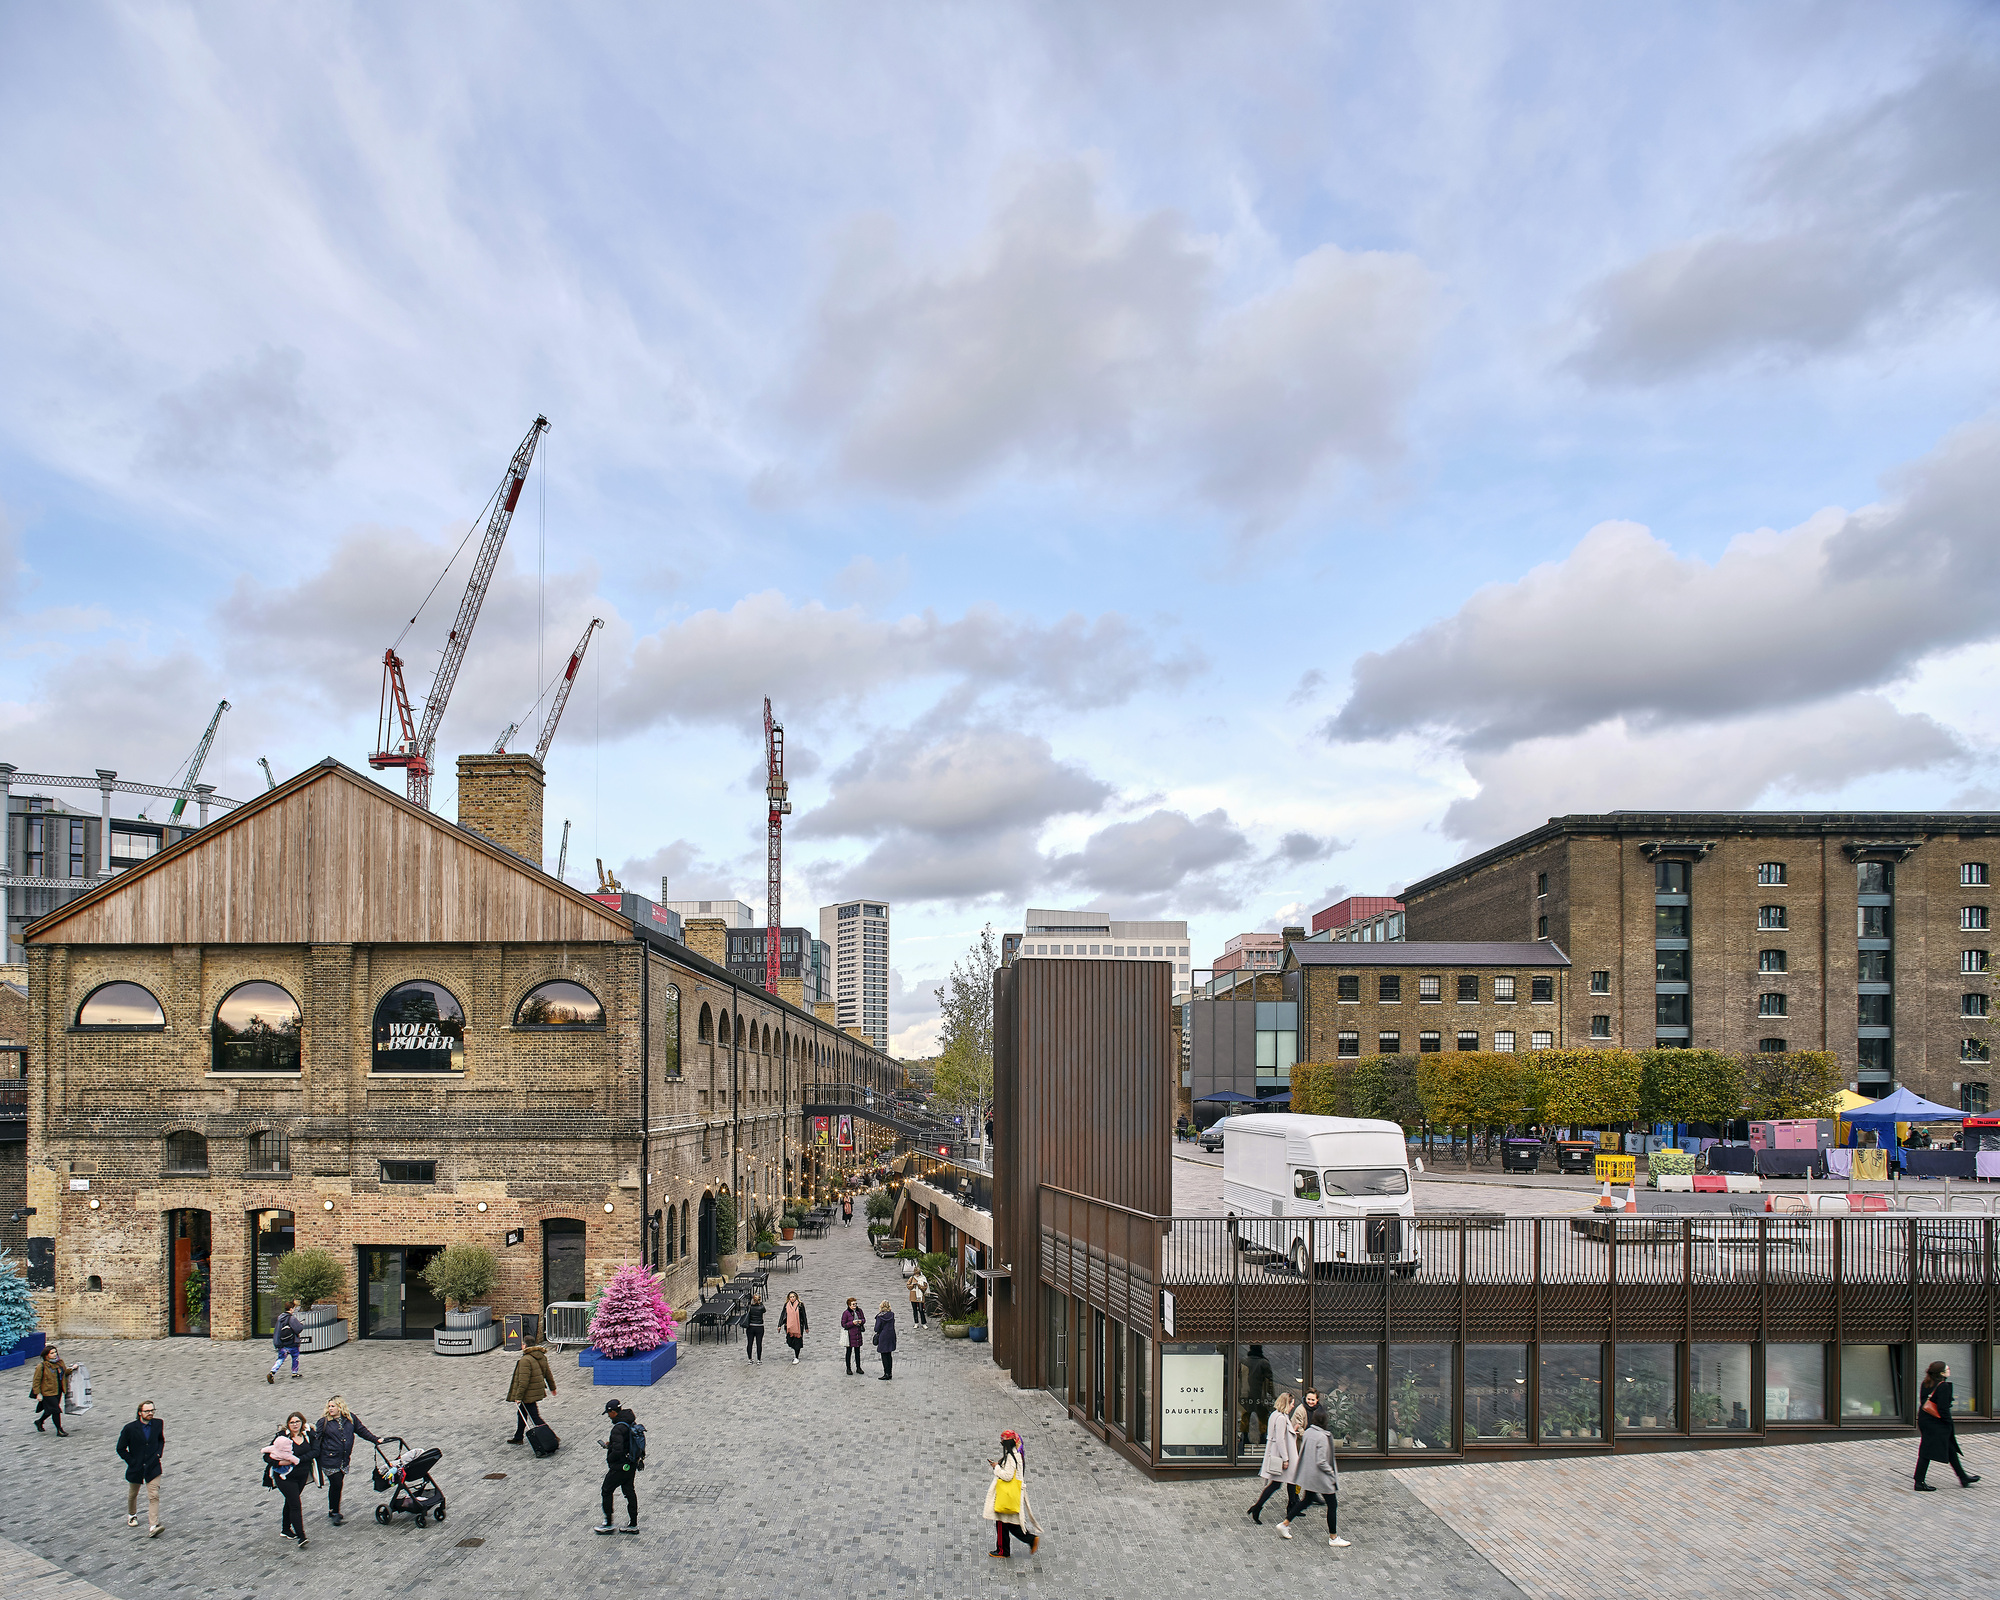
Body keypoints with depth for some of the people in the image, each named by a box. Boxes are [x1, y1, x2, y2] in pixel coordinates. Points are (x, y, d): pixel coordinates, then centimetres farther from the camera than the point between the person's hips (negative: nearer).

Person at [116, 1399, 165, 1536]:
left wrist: (159, 1453, 3)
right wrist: (132, 1462, -9)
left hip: (153, 1468, 0)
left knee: (154, 1496, -12)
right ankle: (132, 1515, 52)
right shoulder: (130, 1428, -12)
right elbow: (121, 1449, -3)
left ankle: (153, 1527, -17)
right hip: (136, 1467, 0)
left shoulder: (158, 1424, -1)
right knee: (132, 1494, 22)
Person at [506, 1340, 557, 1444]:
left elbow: (523, 1381, -25)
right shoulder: (541, 1357, 4)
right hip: (538, 1391, 9)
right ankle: (518, 1437, 36)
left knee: (535, 1418, -3)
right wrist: (552, 1387, 26)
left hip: (529, 1394, -9)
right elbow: (548, 1374, 14)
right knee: (522, 1413, 23)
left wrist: (518, 1396, -18)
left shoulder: (525, 1360, -24)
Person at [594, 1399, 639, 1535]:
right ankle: (633, 1524, 21)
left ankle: (608, 1524, 17)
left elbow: (618, 1450, -30)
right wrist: (610, 1444, 13)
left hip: (620, 1467, -8)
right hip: (631, 1465, 9)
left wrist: (609, 1459, -11)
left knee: (607, 1491, 9)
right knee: (629, 1491, 16)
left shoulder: (618, 1429, -25)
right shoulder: (631, 1423, 3)